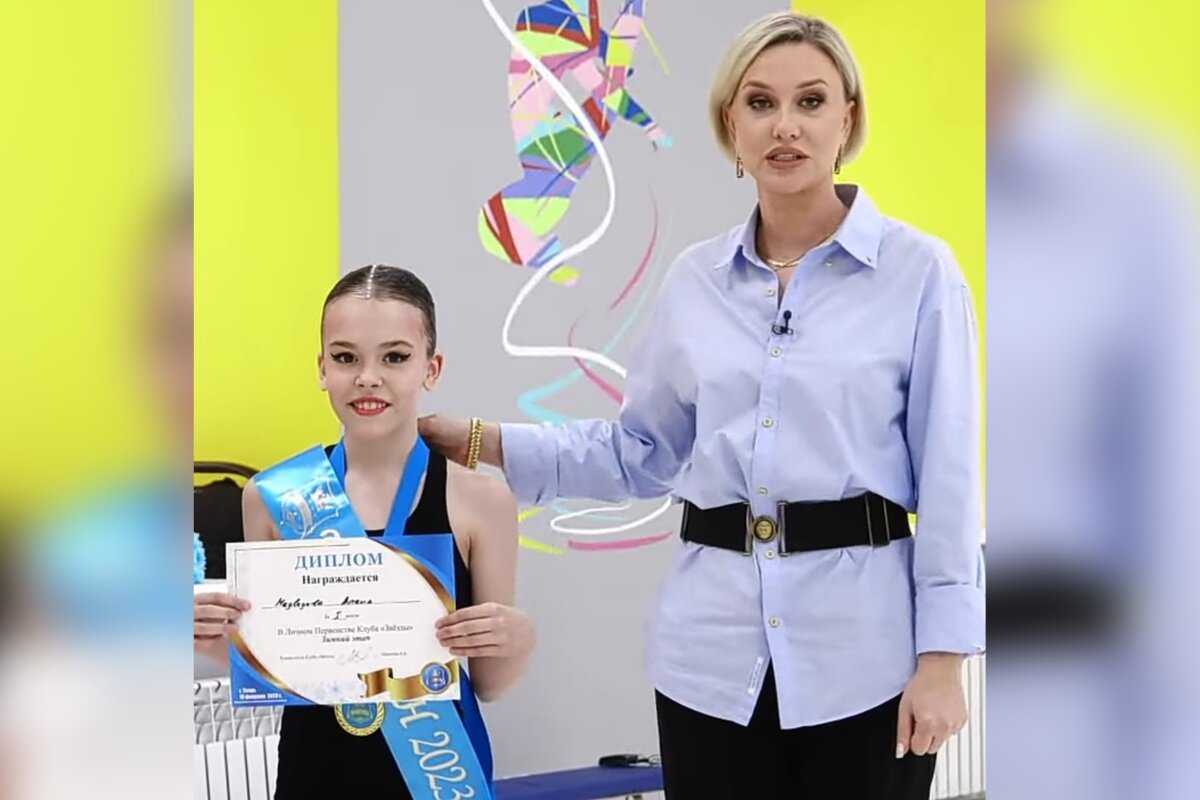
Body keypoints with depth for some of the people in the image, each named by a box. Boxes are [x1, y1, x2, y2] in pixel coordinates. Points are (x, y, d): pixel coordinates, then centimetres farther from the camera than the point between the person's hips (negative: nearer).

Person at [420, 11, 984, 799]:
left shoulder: (918, 270, -3)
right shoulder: (695, 278, 7)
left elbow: (948, 473, -4)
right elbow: (642, 452, 13)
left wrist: (944, 653, -8)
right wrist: (485, 442, 5)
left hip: (860, 645, -3)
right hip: (713, 646, 3)